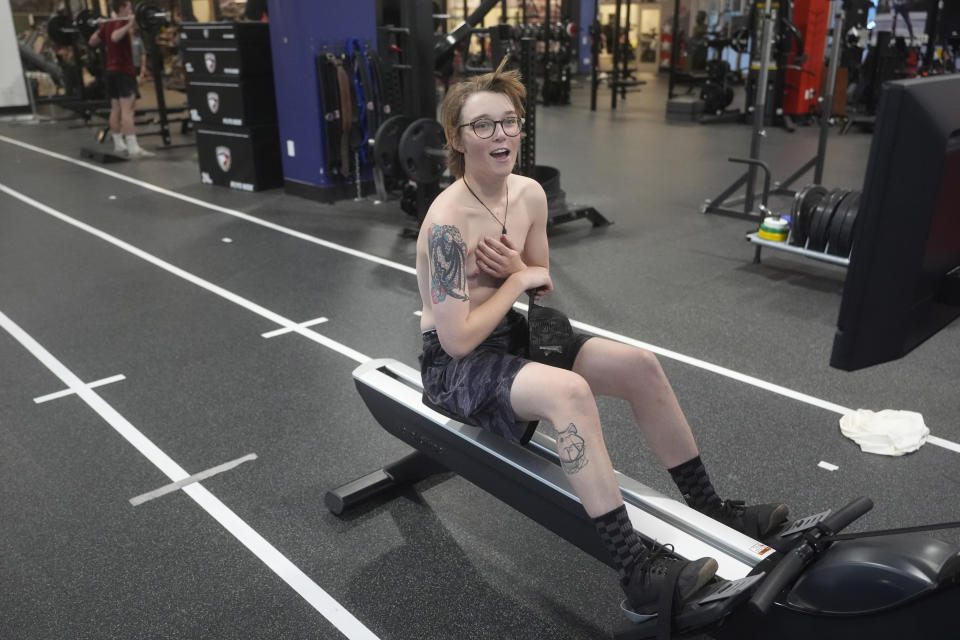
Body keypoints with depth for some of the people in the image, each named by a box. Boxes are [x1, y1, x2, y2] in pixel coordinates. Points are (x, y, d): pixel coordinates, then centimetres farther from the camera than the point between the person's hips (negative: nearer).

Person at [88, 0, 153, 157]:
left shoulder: (107, 24, 14)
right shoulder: (121, 22, -12)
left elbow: (92, 42, 24)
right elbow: (115, 37, -33)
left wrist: (100, 27, 36)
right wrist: (129, 24, -32)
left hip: (110, 71, 9)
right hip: (123, 72, -9)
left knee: (115, 110, 13)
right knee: (127, 110, -14)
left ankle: (119, 144, 18)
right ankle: (134, 148, -18)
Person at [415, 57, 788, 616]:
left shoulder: (529, 194, -1)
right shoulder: (447, 223, -25)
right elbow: (458, 339, -26)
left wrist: (518, 269, -13)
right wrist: (517, 280, -15)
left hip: (512, 336, 8)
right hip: (455, 364, -8)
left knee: (641, 365, -4)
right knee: (569, 391, -36)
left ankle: (710, 507, 11)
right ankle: (637, 569, -29)